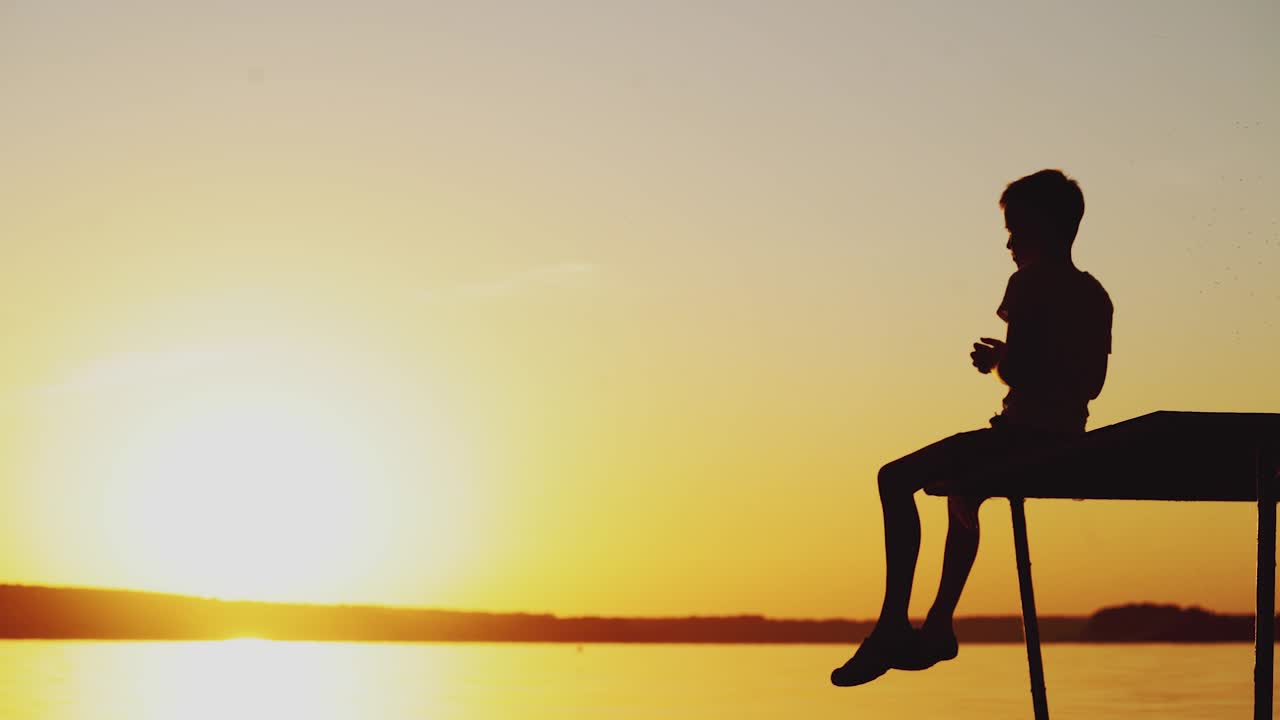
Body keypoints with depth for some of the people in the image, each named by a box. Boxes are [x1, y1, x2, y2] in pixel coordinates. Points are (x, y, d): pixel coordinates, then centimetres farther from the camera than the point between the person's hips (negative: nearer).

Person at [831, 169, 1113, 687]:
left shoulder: (1030, 284, -8)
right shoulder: (1095, 295, 16)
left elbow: (1017, 370, -17)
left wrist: (995, 360, 6)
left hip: (1025, 433, -9)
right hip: (1066, 442, 9)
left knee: (896, 480, -7)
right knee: (963, 488, 34)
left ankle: (893, 626, -14)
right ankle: (938, 626, 35)